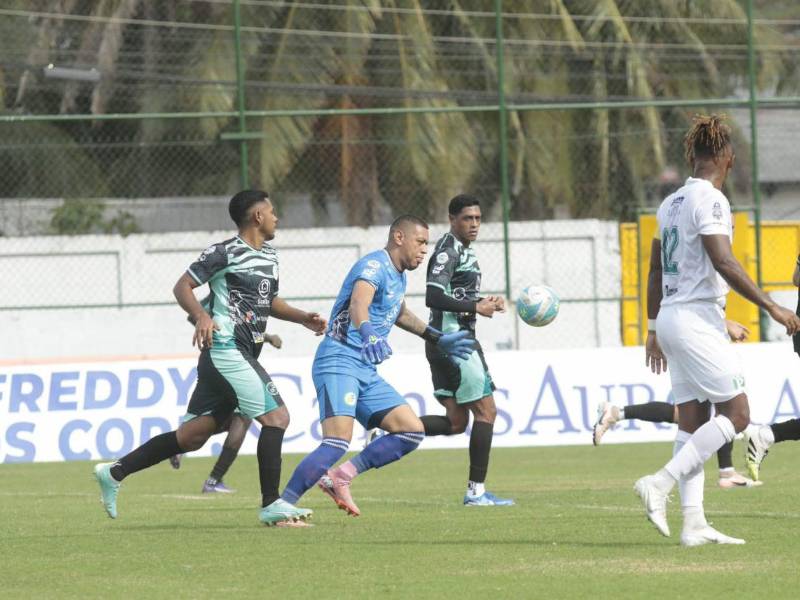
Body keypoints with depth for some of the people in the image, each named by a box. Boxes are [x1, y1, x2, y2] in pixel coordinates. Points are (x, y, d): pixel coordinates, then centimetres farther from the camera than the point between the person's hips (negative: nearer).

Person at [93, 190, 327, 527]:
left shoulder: (269, 258, 19)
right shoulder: (225, 253, -8)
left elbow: (270, 301, 32)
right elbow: (182, 287, -8)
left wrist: (304, 319, 18)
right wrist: (201, 316, -26)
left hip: (243, 356, 9)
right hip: (226, 350, -9)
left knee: (192, 436, 8)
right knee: (276, 417, -14)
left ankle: (115, 473, 15)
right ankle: (271, 505, -10)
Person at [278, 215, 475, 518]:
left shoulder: (398, 277, 19)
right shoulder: (374, 266, -11)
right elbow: (358, 303, -33)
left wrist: (438, 339, 47)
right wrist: (367, 332, -53)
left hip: (367, 373, 10)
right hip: (338, 363, -10)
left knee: (412, 431, 2)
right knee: (338, 441, -24)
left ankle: (340, 477, 1)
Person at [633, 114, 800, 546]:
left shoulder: (671, 203, 14)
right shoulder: (709, 199, -11)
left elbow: (655, 271, 19)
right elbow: (723, 263, -19)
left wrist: (654, 329, 26)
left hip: (672, 318, 9)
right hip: (698, 320, -9)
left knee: (693, 423, 5)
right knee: (736, 414, -6)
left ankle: (693, 523, 0)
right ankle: (660, 483, -15)